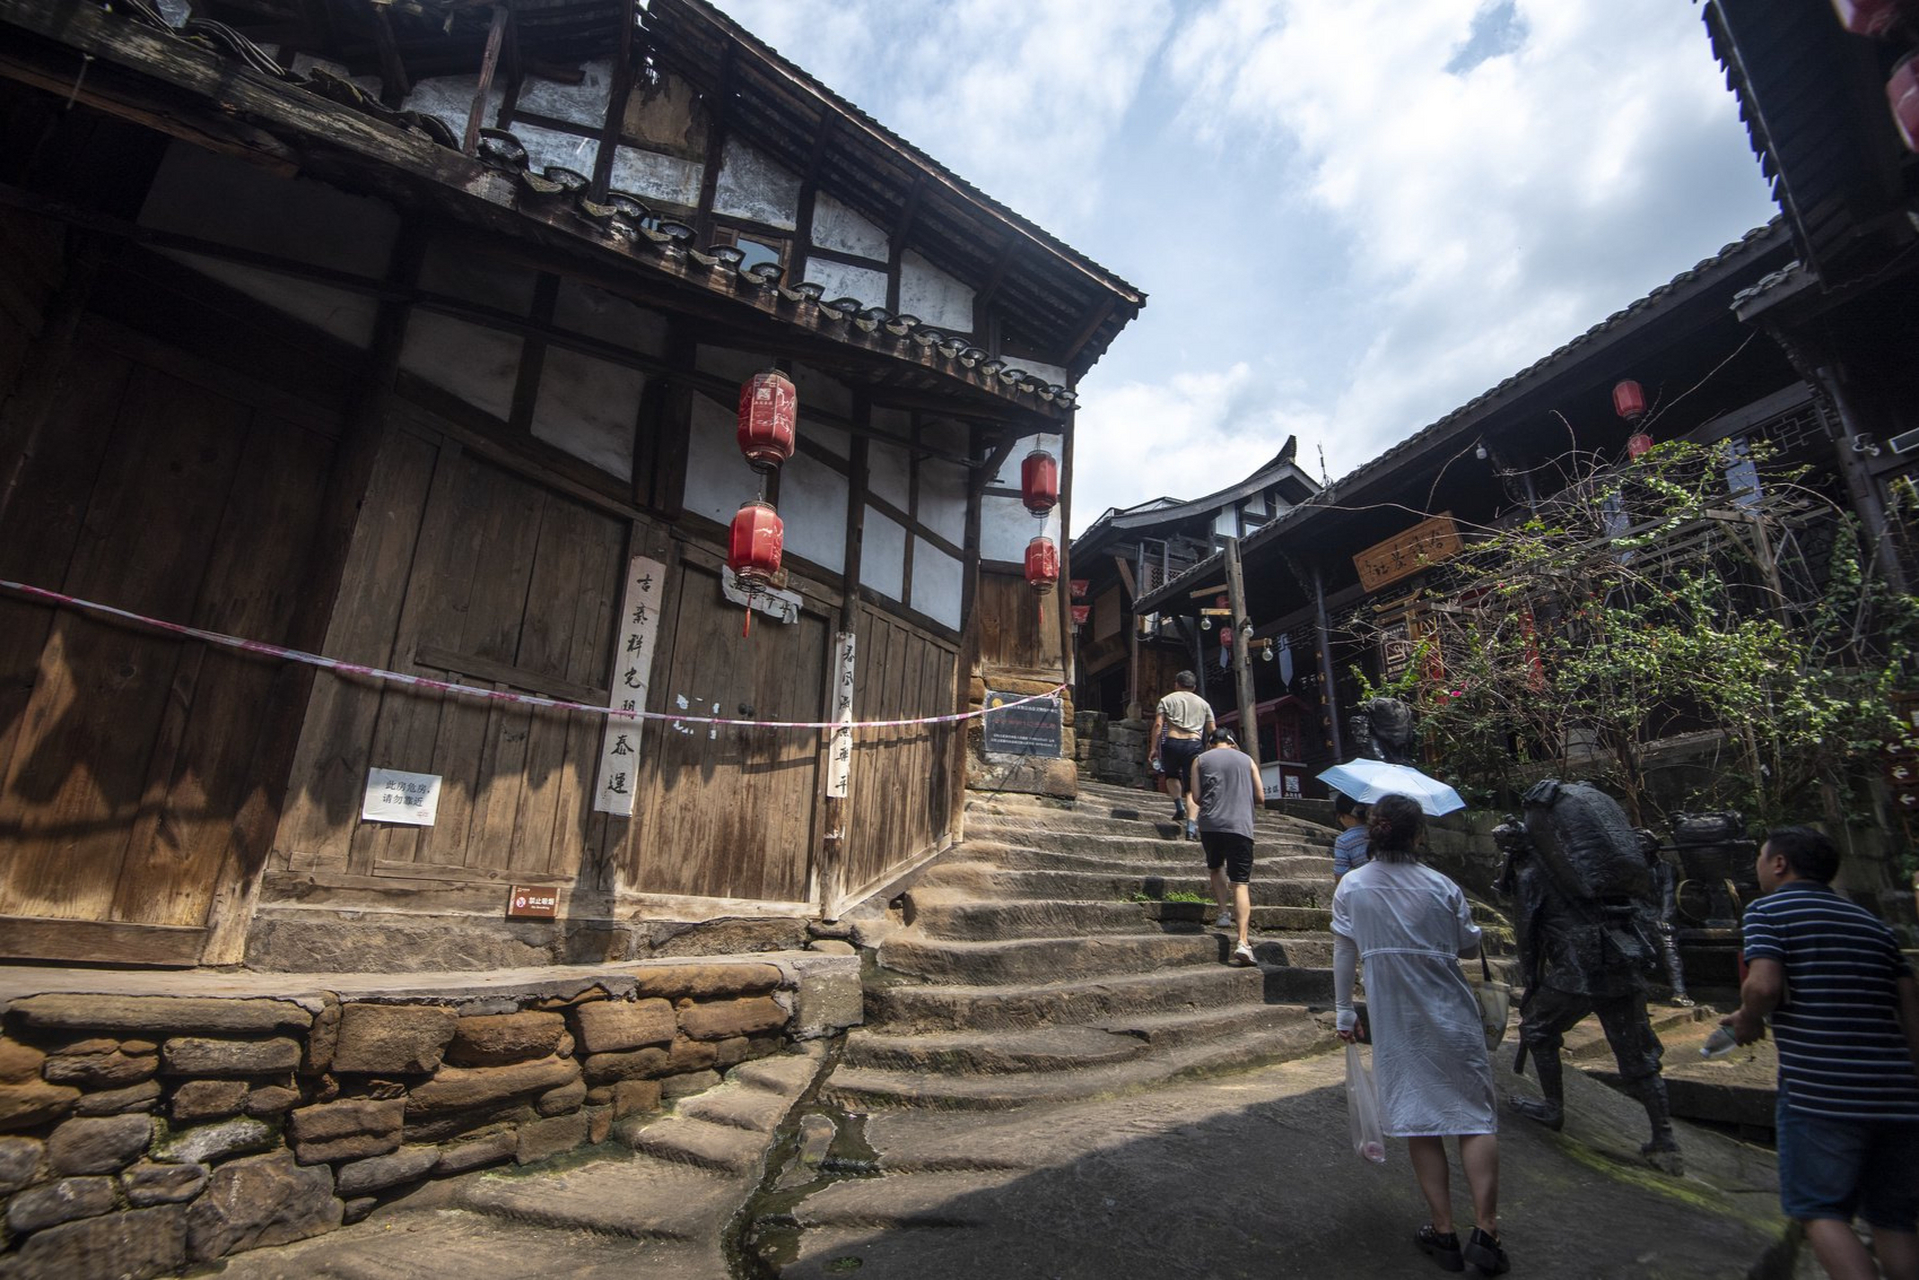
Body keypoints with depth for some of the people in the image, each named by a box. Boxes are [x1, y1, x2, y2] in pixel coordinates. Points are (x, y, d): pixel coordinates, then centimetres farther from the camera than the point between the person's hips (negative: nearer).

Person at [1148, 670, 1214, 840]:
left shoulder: (1167, 700, 12)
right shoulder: (1203, 703, 20)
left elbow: (1158, 725, 0)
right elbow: (1212, 731, 14)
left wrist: (1153, 748, 1)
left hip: (1172, 743, -1)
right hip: (1195, 744, 1)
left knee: (1171, 775, 26)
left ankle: (1179, 807, 9)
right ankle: (1191, 827, -11)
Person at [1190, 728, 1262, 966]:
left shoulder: (1201, 760, 12)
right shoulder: (1247, 760, 14)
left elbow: (1196, 796, 5)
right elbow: (1259, 797, 12)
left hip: (1210, 824, 0)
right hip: (1240, 826, 0)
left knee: (1215, 867, 28)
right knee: (1240, 883, -4)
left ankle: (1224, 912, 13)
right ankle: (1243, 942, -15)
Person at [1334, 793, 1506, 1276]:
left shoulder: (1351, 887, -5)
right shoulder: (1443, 887, -7)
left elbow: (1343, 954, -1)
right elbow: (1470, 949, 4)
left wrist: (1344, 1010, 10)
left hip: (1394, 1022, 1)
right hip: (1452, 1018, -1)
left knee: (1418, 1119, 11)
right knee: (1476, 1116, 10)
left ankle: (1444, 1231, 17)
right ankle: (1485, 1231, 5)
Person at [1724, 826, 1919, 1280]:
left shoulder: (1768, 909, -3)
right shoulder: (1872, 923, 16)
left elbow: (1764, 986, -18)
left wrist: (1748, 1020, 2)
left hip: (1819, 1091, -6)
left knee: (1821, 1212, 5)